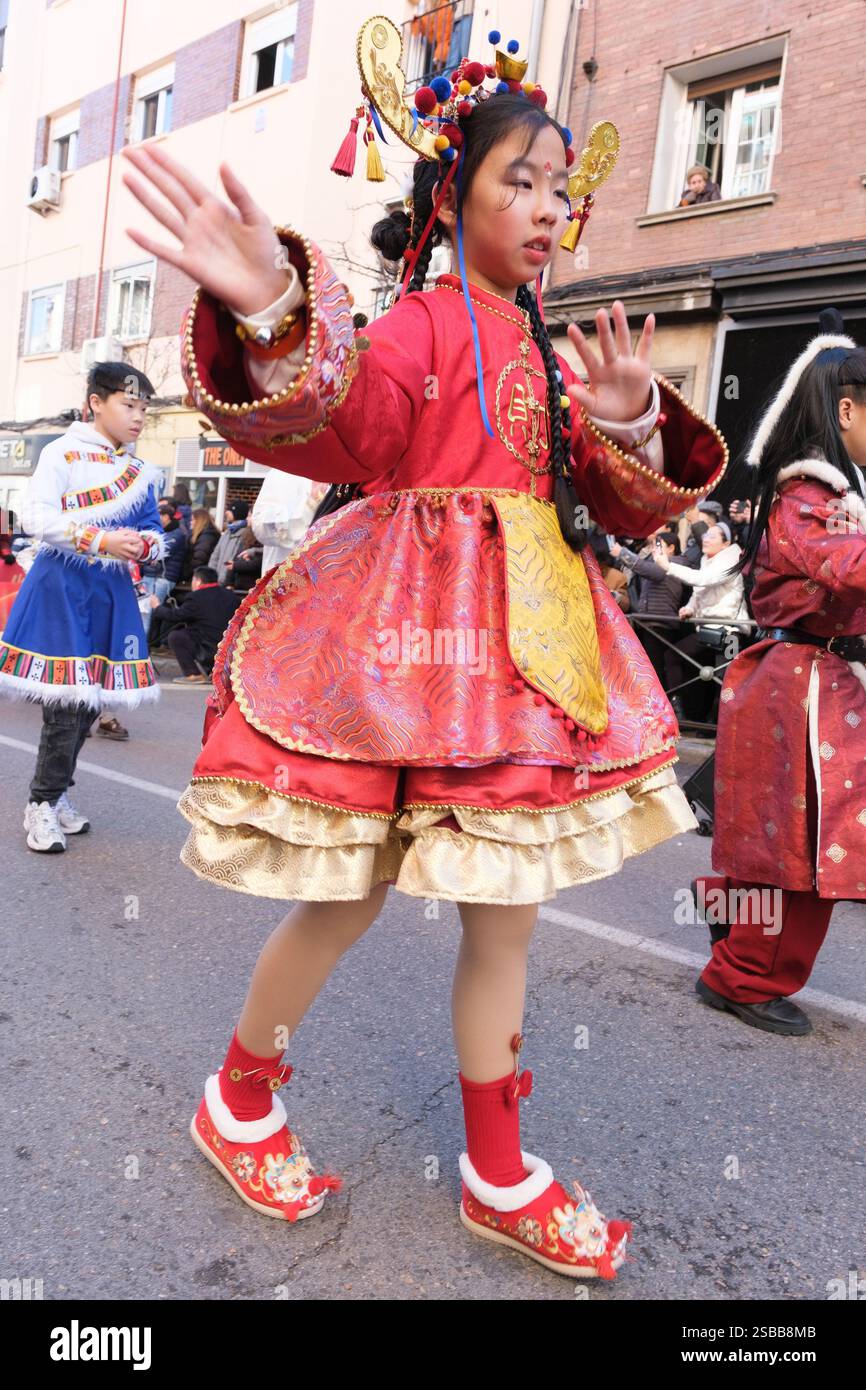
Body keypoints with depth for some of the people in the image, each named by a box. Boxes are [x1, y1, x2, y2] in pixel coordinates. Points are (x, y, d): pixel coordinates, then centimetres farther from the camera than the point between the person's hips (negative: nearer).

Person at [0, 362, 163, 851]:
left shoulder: (141, 472, 13)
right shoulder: (64, 453, -2)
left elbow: (155, 535, 14)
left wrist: (143, 544, -10)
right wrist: (101, 541, -21)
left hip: (113, 592, 5)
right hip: (63, 585, -5)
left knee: (89, 699, 9)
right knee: (66, 698, -8)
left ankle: (56, 793, 26)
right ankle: (43, 804, 8)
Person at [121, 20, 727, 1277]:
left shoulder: (549, 351, 18)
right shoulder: (420, 322, -3)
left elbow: (623, 506, 15)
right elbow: (336, 426, -24)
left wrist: (633, 429, -5)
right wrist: (275, 321, -42)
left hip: (525, 647, 7)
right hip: (408, 632, -7)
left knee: (507, 912, 9)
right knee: (348, 900, 2)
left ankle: (500, 1178, 28)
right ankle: (239, 1101, 32)